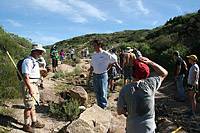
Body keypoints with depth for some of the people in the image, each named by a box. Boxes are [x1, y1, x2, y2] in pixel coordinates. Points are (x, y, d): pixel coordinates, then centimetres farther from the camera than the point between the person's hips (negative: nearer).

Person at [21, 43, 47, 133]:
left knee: (33, 104, 17)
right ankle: (26, 125, 13)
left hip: (34, 85, 10)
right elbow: (25, 75, -23)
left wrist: (40, 69, 26)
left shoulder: (34, 60, 13)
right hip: (28, 85, -10)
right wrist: (30, 88, -25)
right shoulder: (28, 61, -18)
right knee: (29, 106, -2)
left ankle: (34, 122, 29)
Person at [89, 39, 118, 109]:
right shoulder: (94, 54, 10)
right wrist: (90, 73, 11)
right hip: (95, 75, 6)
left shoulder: (105, 54, -9)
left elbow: (114, 61, -5)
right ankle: (99, 106, 27)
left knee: (103, 92, 1)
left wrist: (108, 66, -4)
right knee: (97, 92, 13)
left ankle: (104, 107, 16)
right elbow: (92, 65, 17)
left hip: (103, 75, -6)